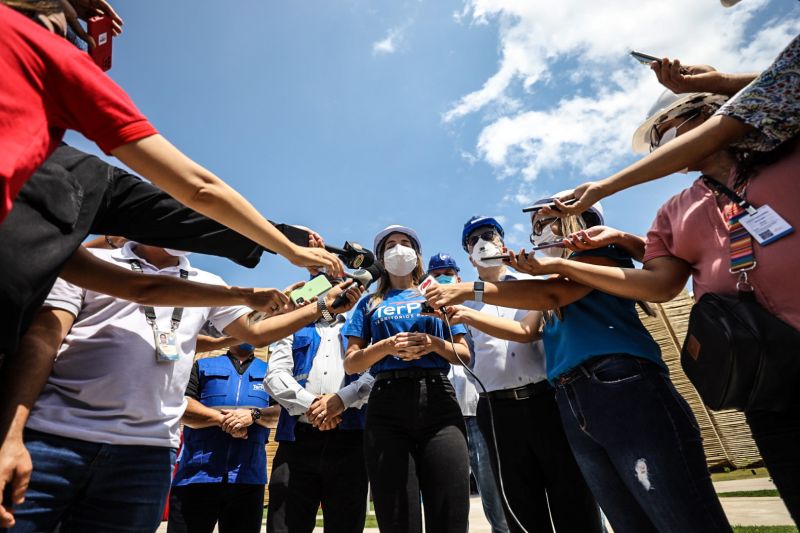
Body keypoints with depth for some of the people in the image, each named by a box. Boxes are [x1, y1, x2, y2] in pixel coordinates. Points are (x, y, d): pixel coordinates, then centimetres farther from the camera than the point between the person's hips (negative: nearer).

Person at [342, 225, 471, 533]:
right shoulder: (370, 304, 18)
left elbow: (465, 355, 14)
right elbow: (351, 363, 9)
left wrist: (435, 344, -6)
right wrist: (387, 346, -8)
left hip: (438, 400, 0)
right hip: (387, 404, 0)